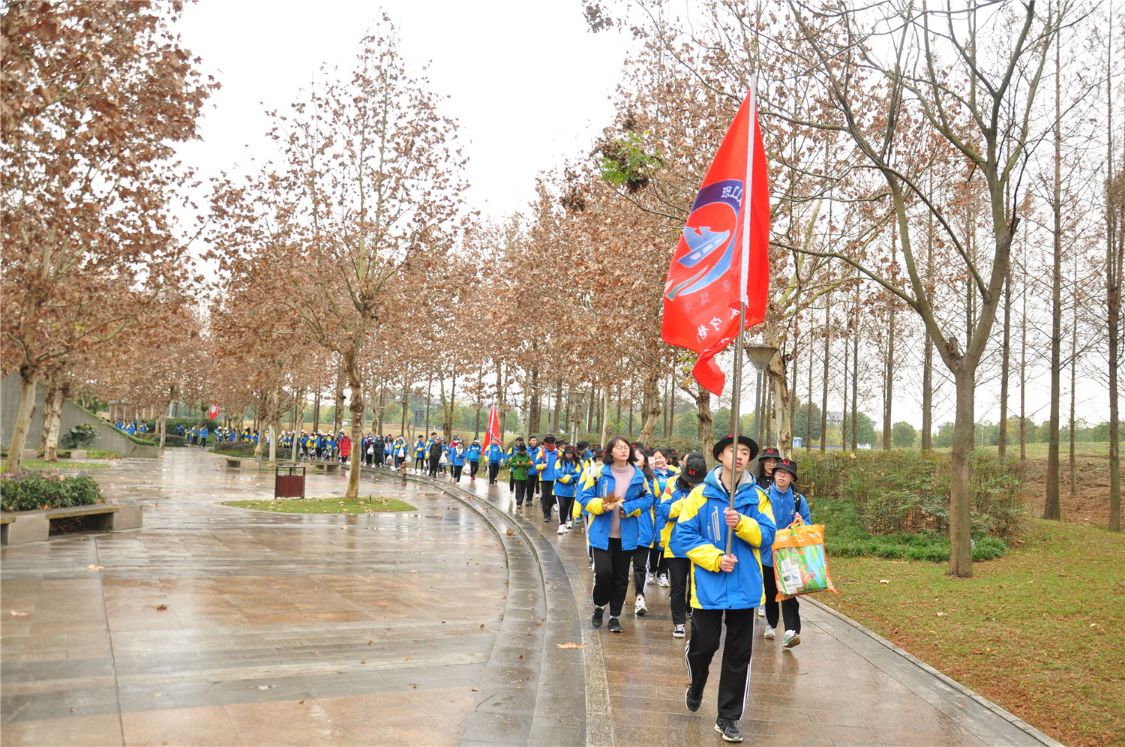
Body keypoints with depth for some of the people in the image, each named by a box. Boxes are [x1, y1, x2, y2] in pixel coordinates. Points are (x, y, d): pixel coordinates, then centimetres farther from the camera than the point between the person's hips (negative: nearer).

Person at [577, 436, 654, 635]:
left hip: (626, 535, 3)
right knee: (603, 572, -12)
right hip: (602, 533, -2)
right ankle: (599, 606, 16)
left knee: (621, 577, 9)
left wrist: (626, 507, -13)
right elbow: (584, 497, -4)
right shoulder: (599, 473, -7)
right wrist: (603, 505, -21)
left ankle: (615, 616, 25)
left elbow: (647, 499, 2)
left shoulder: (638, 476, 0)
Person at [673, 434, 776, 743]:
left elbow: (766, 536, -3)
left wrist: (741, 523, -21)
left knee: (739, 655, 6)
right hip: (708, 586, -2)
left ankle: (727, 718, 20)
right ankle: (695, 687, 40)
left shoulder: (757, 496, 3)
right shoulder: (700, 494, -3)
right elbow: (683, 537, -6)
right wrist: (715, 558, -16)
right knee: (703, 645, 6)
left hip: (745, 587, 2)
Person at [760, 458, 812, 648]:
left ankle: (791, 630, -16)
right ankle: (770, 624, 35)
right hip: (767, 553, 1)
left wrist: (801, 523, -16)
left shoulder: (798, 500, -1)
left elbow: (809, 525, 5)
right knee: (770, 591, 16)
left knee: (789, 593, -10)